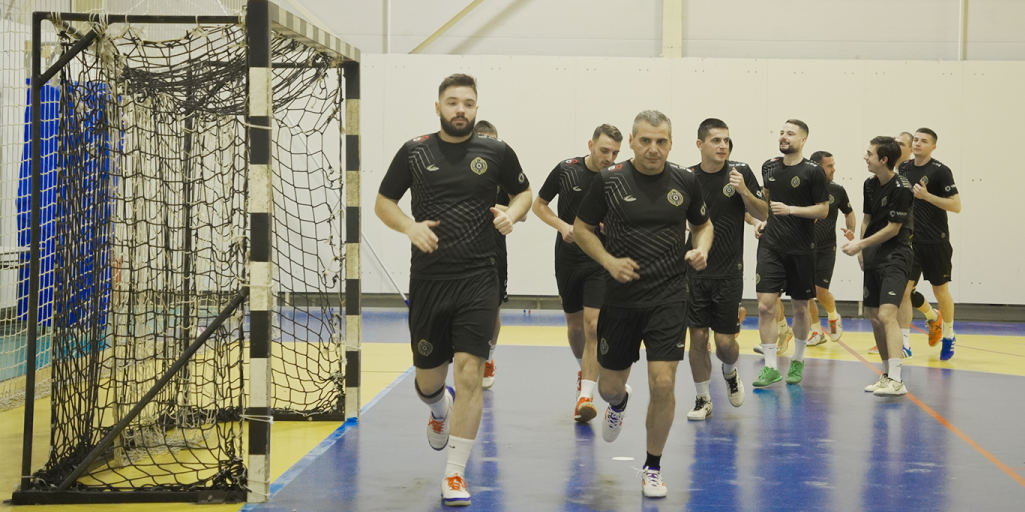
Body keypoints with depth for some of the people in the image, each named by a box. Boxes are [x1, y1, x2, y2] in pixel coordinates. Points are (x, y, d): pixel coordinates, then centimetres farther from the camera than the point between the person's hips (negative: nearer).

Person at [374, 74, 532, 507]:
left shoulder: (496, 153, 3)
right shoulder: (414, 152, 3)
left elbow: (523, 192, 18)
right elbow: (383, 202, 10)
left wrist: (512, 213, -4)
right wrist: (410, 226, -9)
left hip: (478, 280, -1)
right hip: (427, 280, 1)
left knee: (469, 372, -13)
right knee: (428, 380, 10)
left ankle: (455, 475, -3)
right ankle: (440, 409, 50)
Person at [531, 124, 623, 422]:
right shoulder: (566, 170, -5)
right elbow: (539, 204, 6)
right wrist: (562, 226, -10)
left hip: (602, 261, -2)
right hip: (568, 259, 2)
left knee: (593, 326, -13)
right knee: (574, 324, 14)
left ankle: (585, 397, -14)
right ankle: (583, 370, 43)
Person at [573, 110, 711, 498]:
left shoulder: (685, 181, -1)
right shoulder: (609, 180, -5)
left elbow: (703, 224, 15)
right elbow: (581, 227, 4)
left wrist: (701, 249, -7)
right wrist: (609, 261, -11)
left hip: (669, 296, 0)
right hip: (621, 297, 1)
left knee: (663, 383, -12)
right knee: (609, 385, 11)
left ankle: (653, 467, 9)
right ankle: (619, 402, 52)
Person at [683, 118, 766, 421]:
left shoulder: (740, 172, -2)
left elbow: (763, 214, -2)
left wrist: (744, 191, -17)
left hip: (729, 273, -1)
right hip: (694, 272, 1)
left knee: (726, 341, 0)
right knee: (697, 337, 1)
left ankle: (730, 372, 33)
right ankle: (702, 399, 16)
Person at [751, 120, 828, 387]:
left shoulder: (813, 171, -6)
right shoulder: (769, 166, 8)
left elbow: (823, 210, -6)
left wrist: (791, 209, -16)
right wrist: (762, 220, 9)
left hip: (801, 249, -3)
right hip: (770, 246, 3)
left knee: (800, 307, 9)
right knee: (765, 305, -9)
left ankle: (797, 362, 27)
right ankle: (771, 367, -2)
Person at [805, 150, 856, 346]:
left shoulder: (837, 190, 0)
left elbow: (849, 212, 15)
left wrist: (851, 229, -2)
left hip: (826, 248, 0)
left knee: (821, 291, -9)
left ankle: (834, 318, 23)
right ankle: (817, 332, 17)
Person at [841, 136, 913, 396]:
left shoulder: (901, 187, -15)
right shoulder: (870, 184, 9)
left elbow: (893, 228, -14)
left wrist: (860, 244, -11)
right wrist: (861, 250, 14)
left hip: (895, 256, -8)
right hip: (873, 257, 8)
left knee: (886, 314, -20)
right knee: (874, 318, 9)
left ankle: (896, 381, -25)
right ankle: (886, 375, 20)